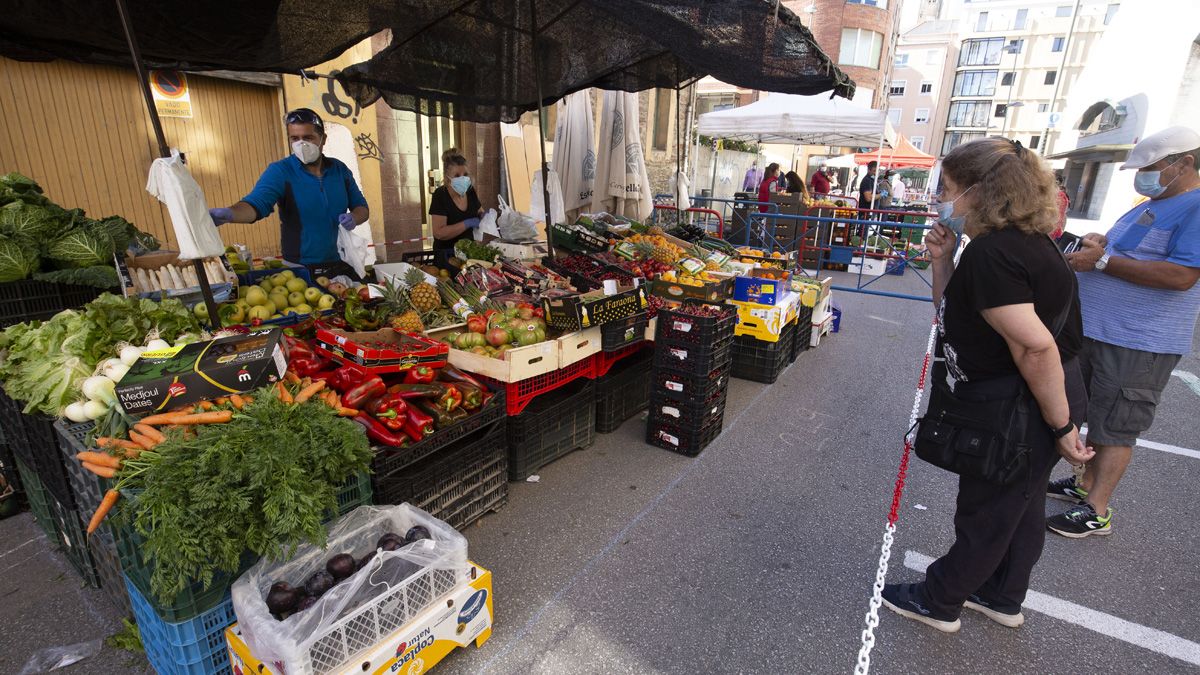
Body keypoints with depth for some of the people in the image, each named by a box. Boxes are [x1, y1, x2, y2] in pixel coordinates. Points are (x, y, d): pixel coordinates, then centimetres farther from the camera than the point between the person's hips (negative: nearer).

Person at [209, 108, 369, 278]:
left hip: (342, 266, 3)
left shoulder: (339, 169, 4)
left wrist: (354, 218, -13)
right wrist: (229, 214, -42)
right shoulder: (279, 171, -7)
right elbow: (256, 204, -21)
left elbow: (362, 208, 10)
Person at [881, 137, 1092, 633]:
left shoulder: (991, 253, -26)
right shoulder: (1018, 240, 6)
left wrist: (1061, 426, -21)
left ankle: (938, 602, 31)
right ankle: (1003, 599, 45)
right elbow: (952, 315, 11)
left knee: (985, 516, 9)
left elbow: (1036, 347, -30)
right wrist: (943, 260, -1)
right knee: (1019, 507, 24)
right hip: (1028, 408, 10)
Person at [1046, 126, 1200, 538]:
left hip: (1138, 345, -9)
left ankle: (1096, 512, 8)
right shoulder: (1148, 208, 15)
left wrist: (1102, 261, -20)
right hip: (1096, 332, 9)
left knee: (1115, 429, -2)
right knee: (1097, 418, 18)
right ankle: (1087, 484, 32)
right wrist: (1097, 241, 1)